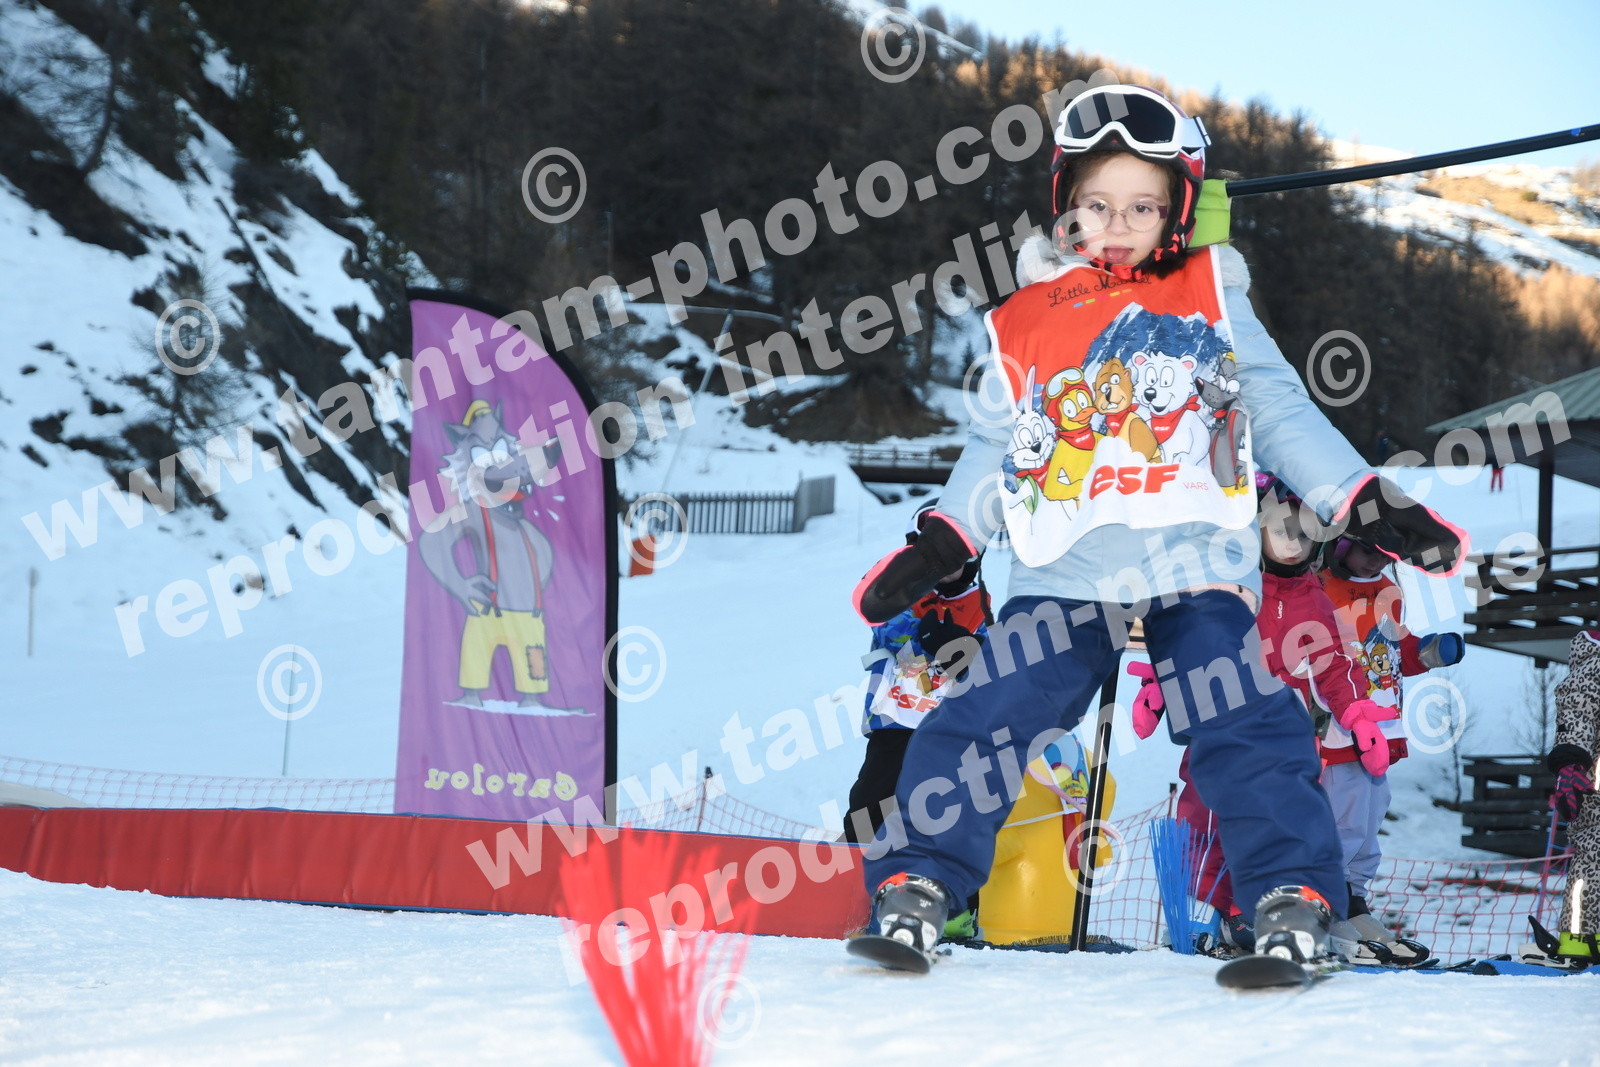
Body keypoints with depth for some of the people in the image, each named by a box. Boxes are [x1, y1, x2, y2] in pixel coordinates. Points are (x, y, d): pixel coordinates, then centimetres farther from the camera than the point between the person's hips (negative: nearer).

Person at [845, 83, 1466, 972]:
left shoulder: (1210, 299, 13)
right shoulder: (1023, 327, 15)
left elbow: (1279, 412, 12)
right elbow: (995, 455, 19)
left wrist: (1368, 501, 3)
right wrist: (941, 545, 6)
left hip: (1194, 564, -1)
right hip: (1065, 575, 1)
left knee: (1244, 731, -17)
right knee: (981, 723, -9)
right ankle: (914, 891, -2)